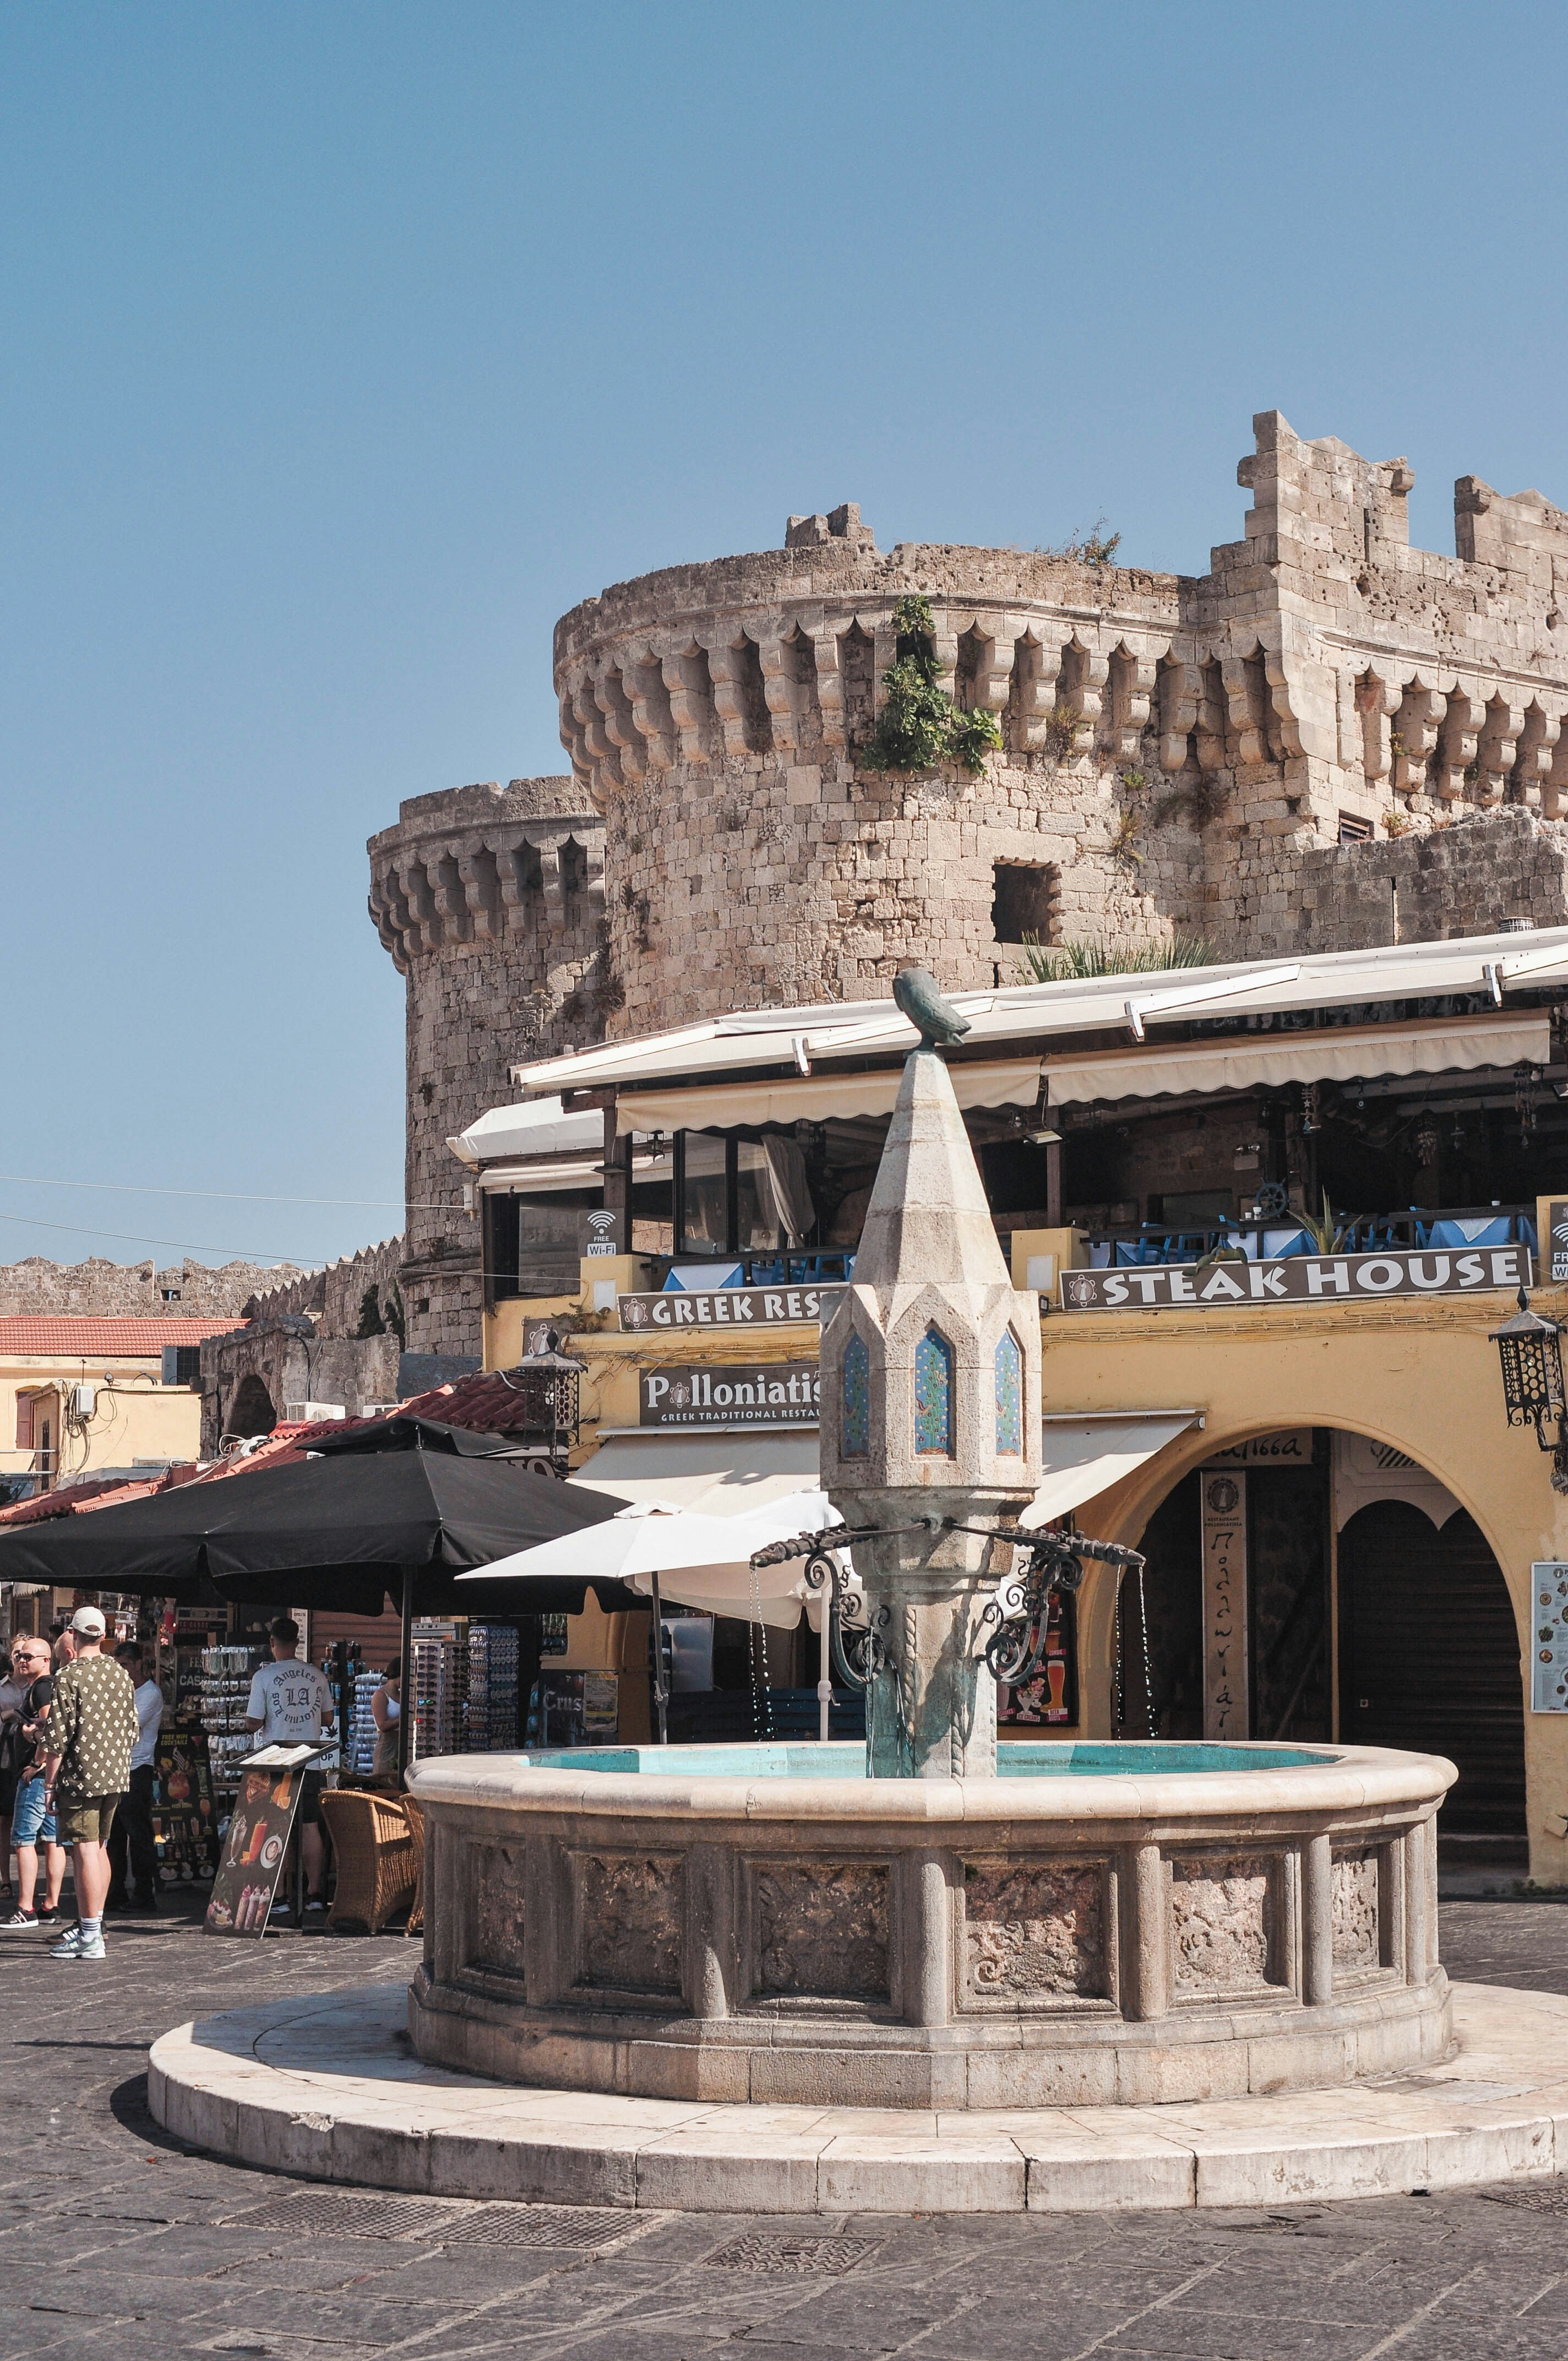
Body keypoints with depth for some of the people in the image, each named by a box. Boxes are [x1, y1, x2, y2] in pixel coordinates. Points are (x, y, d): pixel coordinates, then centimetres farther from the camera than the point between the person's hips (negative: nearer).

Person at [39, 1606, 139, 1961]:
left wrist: (49, 1784, -6)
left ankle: (90, 1938, -6)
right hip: (115, 1775, 7)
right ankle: (92, 1924, 25)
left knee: (85, 1852, -6)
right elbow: (131, 1729, 14)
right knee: (99, 1848, 17)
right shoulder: (121, 1674, 9)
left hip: (79, 1777, -7)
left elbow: (57, 1737, -13)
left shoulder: (68, 1677, -10)